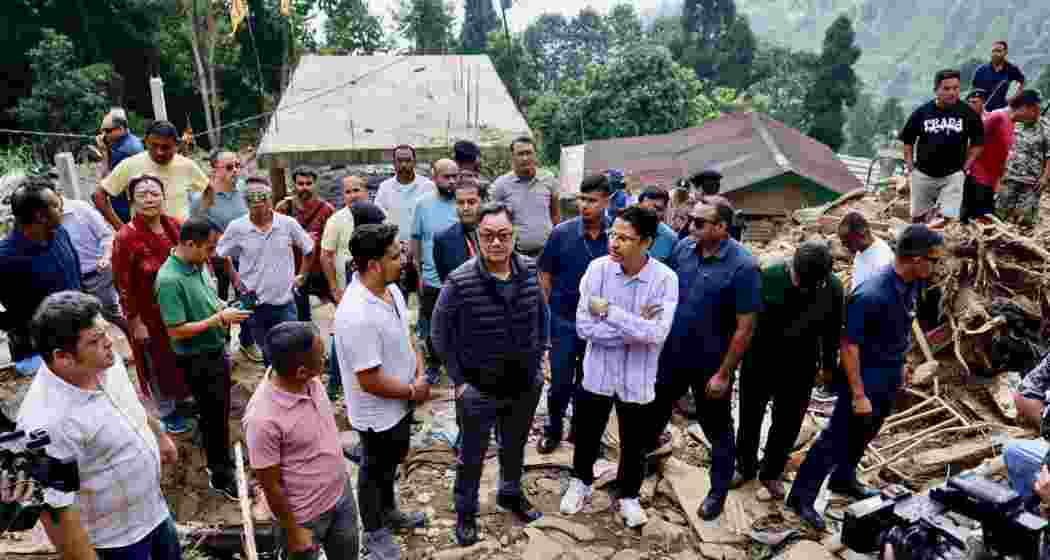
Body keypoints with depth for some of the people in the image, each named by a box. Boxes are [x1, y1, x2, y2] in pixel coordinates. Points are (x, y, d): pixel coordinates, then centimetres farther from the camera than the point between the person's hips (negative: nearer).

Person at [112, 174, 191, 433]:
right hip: (151, 314, -5)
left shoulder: (175, 226, -5)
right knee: (160, 363, 15)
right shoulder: (126, 238, -21)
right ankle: (168, 412, 36)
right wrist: (136, 322, -13)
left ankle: (186, 397, 47)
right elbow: (124, 286, -16)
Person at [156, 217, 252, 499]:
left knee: (221, 411, 22)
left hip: (216, 350, 8)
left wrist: (225, 307, -3)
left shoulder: (197, 265, -2)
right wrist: (220, 319, -24)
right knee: (214, 416, 7)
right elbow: (176, 331, -26)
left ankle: (222, 459, 43)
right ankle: (221, 477, 24)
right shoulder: (170, 280, -27)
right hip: (198, 360, -8)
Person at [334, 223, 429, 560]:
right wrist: (413, 391, -16)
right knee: (375, 470, 17)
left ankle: (388, 511, 54)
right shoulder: (357, 316, -35)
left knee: (391, 463, 29)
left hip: (400, 403, 8)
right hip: (379, 413, -8)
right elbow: (371, 382, -30)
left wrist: (420, 374, -5)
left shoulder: (391, 288, -7)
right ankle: (374, 532, 42)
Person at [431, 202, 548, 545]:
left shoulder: (530, 272, -9)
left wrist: (537, 361, 6)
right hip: (479, 389, -3)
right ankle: (465, 511, 42)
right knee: (472, 456, 17)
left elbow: (541, 318, 8)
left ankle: (510, 494, 53)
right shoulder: (460, 281, -21)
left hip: (526, 385, 4)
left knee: (515, 448, 26)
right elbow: (441, 333, -9)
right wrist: (459, 380, -9)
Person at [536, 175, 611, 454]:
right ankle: (553, 430, 30)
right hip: (564, 320, -1)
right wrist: (546, 313, -1)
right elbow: (545, 274, -1)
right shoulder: (562, 232, -9)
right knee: (561, 382, 9)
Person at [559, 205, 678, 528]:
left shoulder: (665, 279, -17)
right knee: (587, 435, 21)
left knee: (633, 444, 18)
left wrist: (608, 310, -25)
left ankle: (629, 496, 45)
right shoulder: (598, 267, -14)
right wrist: (635, 329, -22)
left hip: (637, 379, -1)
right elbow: (583, 326, -17)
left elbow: (657, 334, -28)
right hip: (597, 373, 1)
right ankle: (581, 483, 50)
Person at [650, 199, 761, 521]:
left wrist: (724, 373, -15)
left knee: (717, 431, 15)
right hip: (671, 355, 5)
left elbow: (745, 327, -17)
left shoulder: (743, 266, -21)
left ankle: (718, 492, 35)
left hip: (710, 364, -5)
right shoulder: (683, 247, -6)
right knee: (653, 411, 23)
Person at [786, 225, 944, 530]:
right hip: (866, 378, -8)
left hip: (890, 378, 8)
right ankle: (801, 496, 12)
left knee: (863, 435, 22)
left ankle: (843, 480, 43)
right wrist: (858, 395, -21)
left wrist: (900, 366, 19)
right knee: (837, 438, 1)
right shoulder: (871, 295, -29)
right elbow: (849, 345, -24)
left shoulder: (912, 284, -4)